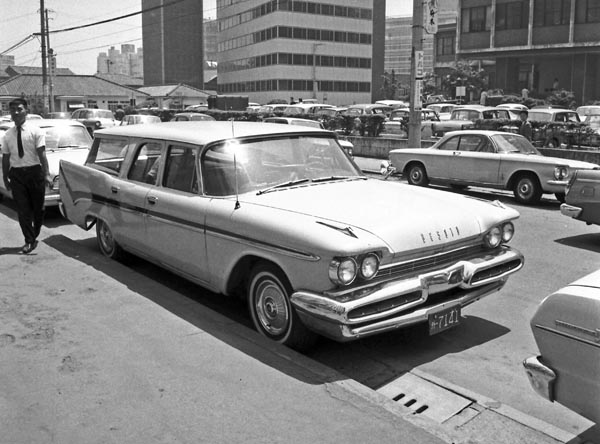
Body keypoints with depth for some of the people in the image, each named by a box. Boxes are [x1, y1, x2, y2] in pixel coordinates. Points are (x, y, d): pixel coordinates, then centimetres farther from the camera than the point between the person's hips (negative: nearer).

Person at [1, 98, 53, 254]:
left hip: (34, 171, -2)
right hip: (16, 174, 2)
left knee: (38, 207, 8)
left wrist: (46, 174, -16)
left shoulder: (35, 131, -4)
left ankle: (34, 236, 29)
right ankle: (29, 241, 6)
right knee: (23, 209, 0)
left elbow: (42, 154, -10)